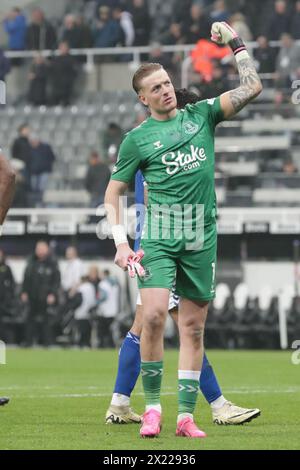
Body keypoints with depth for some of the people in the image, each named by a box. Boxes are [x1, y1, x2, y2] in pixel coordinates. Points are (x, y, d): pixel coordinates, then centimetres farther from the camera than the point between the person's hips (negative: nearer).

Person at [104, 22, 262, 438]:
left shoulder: (200, 115, 10)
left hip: (202, 237, 2)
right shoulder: (137, 139, 4)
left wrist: (235, 43, 4)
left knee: (193, 326, 4)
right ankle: (152, 406, -5)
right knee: (154, 314, -19)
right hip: (158, 235, -2)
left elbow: (252, 88, 5)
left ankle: (186, 415, 9)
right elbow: (113, 194, 8)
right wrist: (120, 241, -3)